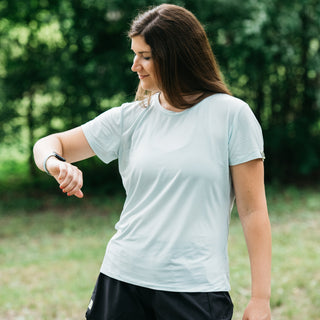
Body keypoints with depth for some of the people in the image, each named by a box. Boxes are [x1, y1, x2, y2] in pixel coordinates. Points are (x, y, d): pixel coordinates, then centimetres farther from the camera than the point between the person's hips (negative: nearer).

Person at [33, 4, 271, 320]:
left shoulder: (231, 114, -4)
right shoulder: (130, 118, 6)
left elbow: (252, 210, -4)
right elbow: (48, 144, 11)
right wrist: (54, 163, -14)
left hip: (196, 287, -3)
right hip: (123, 277, 3)